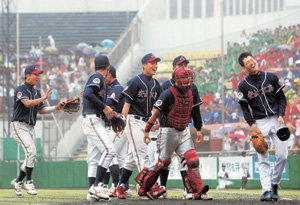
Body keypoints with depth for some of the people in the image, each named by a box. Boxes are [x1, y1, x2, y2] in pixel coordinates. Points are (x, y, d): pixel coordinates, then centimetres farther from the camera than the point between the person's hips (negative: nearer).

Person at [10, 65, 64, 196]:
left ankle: (18, 181, 22)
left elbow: (41, 110, 18)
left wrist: (56, 108, 4)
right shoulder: (20, 90, -9)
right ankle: (28, 182, -16)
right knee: (31, 152, -22)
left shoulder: (36, 92, 16)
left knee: (32, 158, 7)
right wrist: (44, 97, -31)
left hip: (30, 128, 8)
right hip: (19, 126, -8)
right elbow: (27, 103, -27)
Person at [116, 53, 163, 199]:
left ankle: (120, 187, 15)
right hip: (134, 120, -8)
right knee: (142, 154, -14)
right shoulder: (135, 81, -7)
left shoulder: (155, 84, 14)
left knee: (133, 157, 9)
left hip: (146, 122, 8)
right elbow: (127, 103, -10)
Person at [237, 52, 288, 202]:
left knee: (282, 155, -6)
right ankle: (266, 191, -8)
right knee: (263, 159, -6)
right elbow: (244, 108, 4)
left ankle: (275, 184, 13)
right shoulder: (243, 86, 4)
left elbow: (281, 98, 10)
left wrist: (280, 115, -5)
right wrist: (252, 124, -10)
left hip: (276, 120, 1)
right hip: (259, 123, -1)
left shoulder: (271, 77, 7)